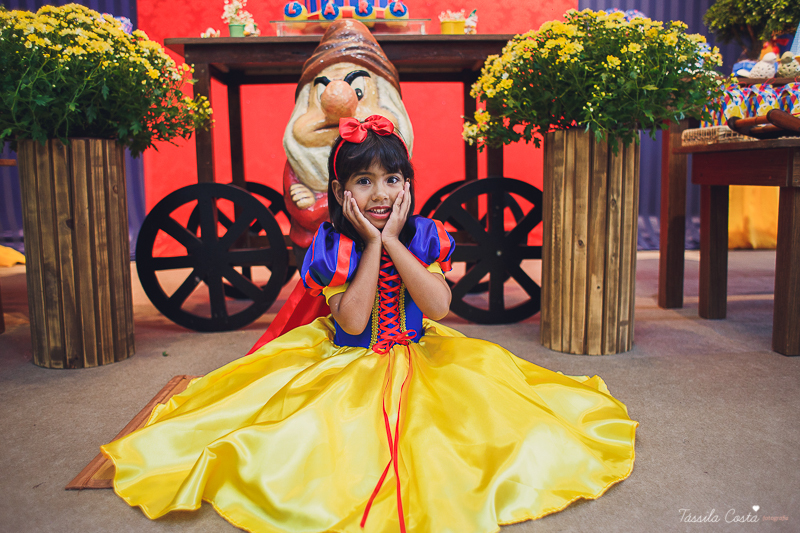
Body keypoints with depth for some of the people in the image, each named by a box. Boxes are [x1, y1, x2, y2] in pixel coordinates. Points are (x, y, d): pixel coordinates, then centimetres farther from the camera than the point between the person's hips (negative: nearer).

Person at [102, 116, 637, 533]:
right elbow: (352, 321, -22)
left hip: (420, 363, 2)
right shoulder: (333, 247, -11)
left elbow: (438, 307, -20)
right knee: (304, 444, -17)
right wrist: (371, 244, -23)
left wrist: (393, 241, -22)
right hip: (348, 368, -2)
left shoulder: (424, 236, -6)